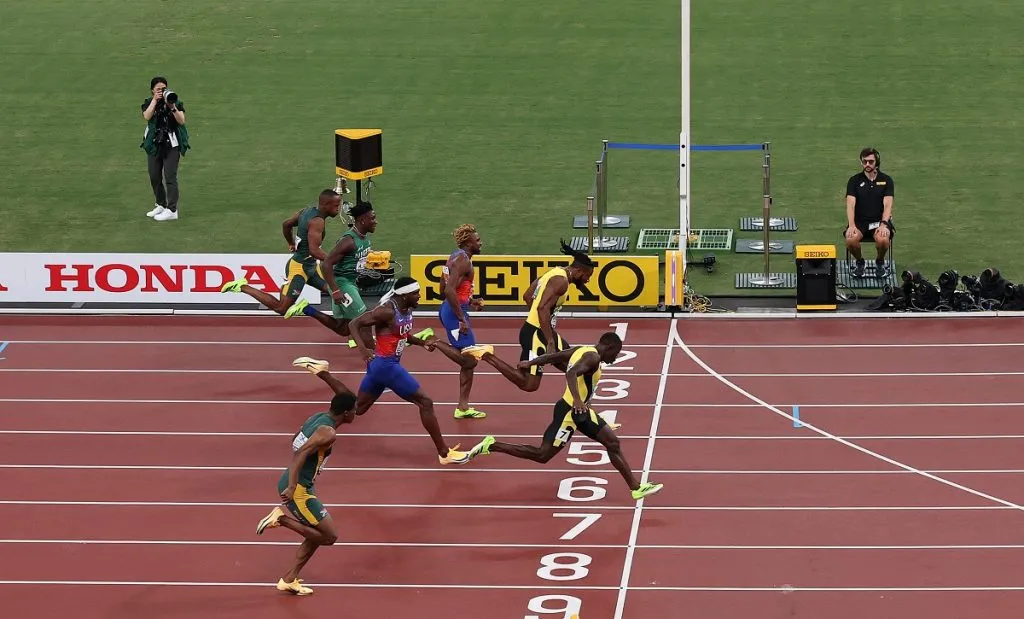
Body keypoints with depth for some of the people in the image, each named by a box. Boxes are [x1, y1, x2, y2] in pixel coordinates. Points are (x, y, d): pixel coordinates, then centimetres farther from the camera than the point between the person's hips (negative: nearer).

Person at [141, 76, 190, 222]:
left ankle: (172, 210, -9)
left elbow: (181, 121, -11)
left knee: (170, 177, -9)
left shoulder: (176, 103, 1)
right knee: (154, 177, 9)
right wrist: (155, 100, -17)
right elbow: (147, 116, -16)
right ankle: (161, 205, 26)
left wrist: (172, 107, -22)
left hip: (172, 144, -3)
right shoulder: (149, 103, 5)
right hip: (154, 144, 3)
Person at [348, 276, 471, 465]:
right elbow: (355, 324, -19)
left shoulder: (407, 309, 5)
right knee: (425, 402, -7)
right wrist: (362, 348, -33)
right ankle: (444, 453, -1)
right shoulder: (387, 312, -21)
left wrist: (422, 342, 6)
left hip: (381, 364, 10)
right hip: (385, 365, -10)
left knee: (356, 409, 21)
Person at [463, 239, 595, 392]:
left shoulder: (556, 272, 12)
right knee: (528, 384, -7)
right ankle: (486, 355, -6)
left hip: (540, 330, 11)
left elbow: (527, 296, 20)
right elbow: (542, 308, -31)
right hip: (536, 334, -11)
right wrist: (550, 342, -31)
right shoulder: (561, 281, -19)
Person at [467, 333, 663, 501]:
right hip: (569, 411, -11)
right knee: (542, 455, -7)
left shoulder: (582, 351, 12)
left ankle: (636, 488, 13)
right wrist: (577, 400, -45)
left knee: (613, 443, 10)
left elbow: (552, 356, 22)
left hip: (580, 411, 11)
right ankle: (491, 446, -2)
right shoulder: (593, 357, -16)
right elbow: (571, 373, -34)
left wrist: (529, 363, 35)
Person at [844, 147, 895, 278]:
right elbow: (850, 205, -5)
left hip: (879, 220, -1)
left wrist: (883, 224, -23)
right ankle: (859, 262, 1)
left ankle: (880, 262, 0)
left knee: (883, 239, -35)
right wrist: (851, 226, -22)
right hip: (859, 221, 1)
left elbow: (887, 205, -5)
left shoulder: (886, 180, 5)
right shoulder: (854, 181, 5)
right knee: (850, 239, -32)